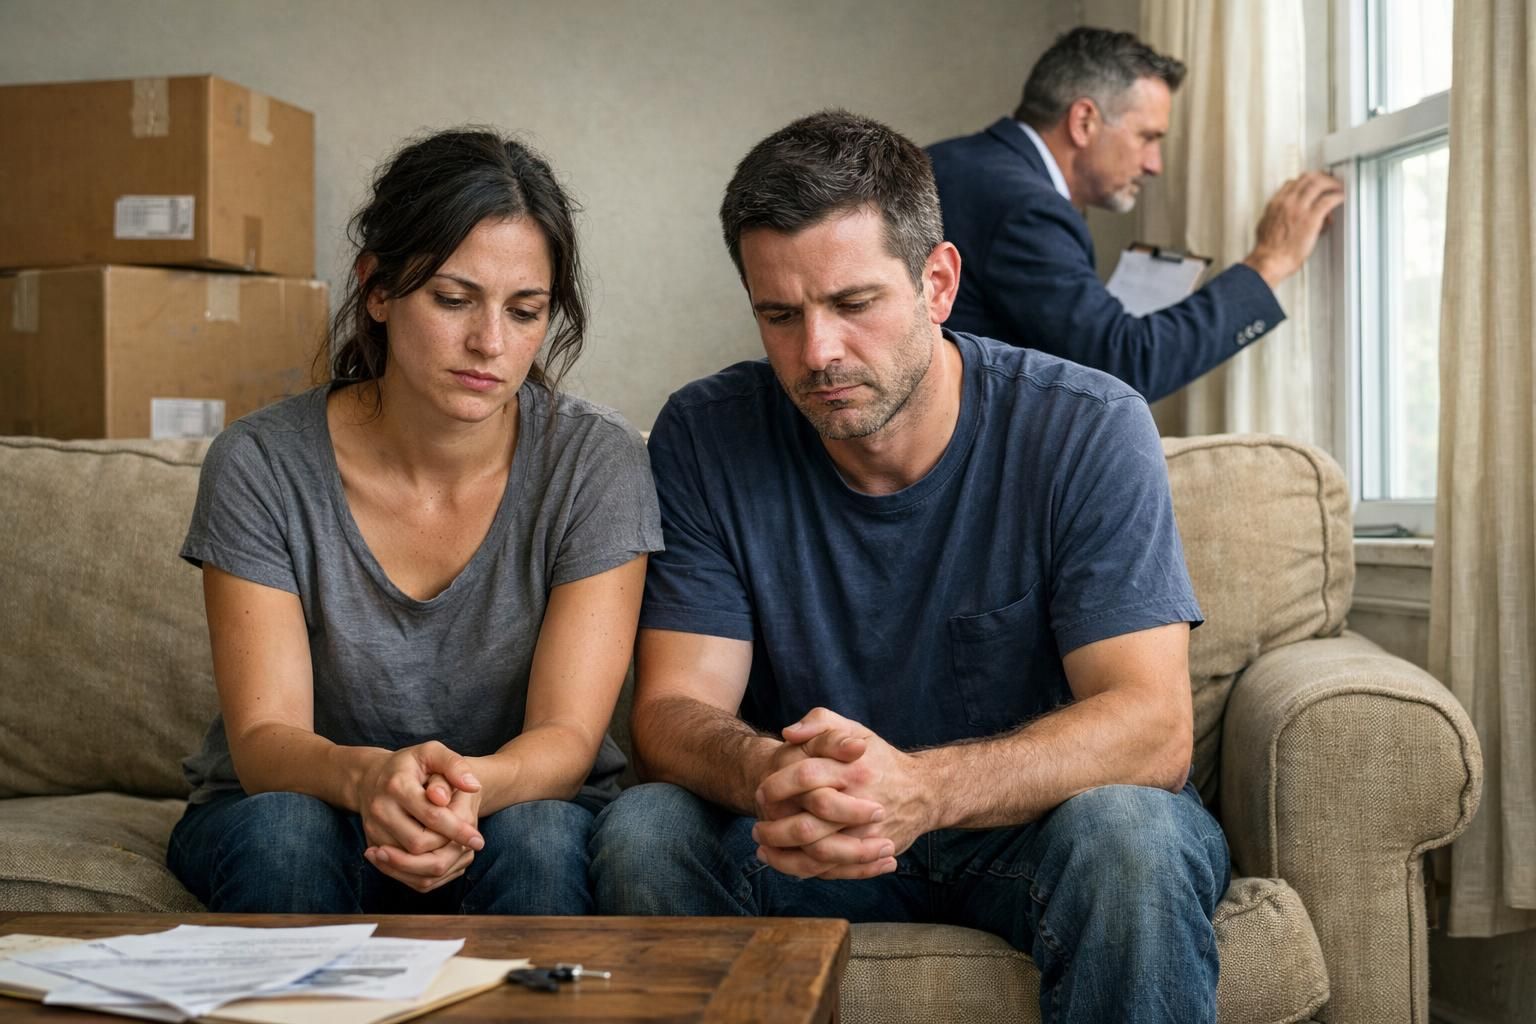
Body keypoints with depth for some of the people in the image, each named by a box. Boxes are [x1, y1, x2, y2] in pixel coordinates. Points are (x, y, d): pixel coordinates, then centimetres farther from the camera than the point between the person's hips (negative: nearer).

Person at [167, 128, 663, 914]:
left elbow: (566, 737, -17)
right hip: (309, 807, 1)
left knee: (535, 839, -34)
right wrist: (368, 776, -42)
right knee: (283, 830, -33)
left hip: (522, 807, 0)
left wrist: (473, 787, -42)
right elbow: (263, 739, -17)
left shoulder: (596, 462, -13)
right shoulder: (262, 466, -13)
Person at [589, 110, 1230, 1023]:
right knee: (645, 830, -26)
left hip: (1038, 820, -1)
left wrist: (920, 788, -41)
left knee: (1126, 832, -34)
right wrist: (767, 774, -38)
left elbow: (1152, 725, -23)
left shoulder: (1088, 430, -16)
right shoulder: (704, 438, -8)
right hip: (808, 843, 2)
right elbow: (672, 710, -12)